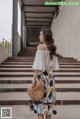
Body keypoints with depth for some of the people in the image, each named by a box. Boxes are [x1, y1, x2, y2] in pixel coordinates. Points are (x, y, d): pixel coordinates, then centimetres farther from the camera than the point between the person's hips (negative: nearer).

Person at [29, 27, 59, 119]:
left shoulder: (40, 46, -10)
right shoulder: (52, 48, 8)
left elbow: (38, 64, -15)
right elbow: (54, 64, 9)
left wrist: (34, 78, -13)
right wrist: (50, 73, 17)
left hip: (41, 74, -6)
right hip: (50, 75, 6)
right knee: (49, 97, 11)